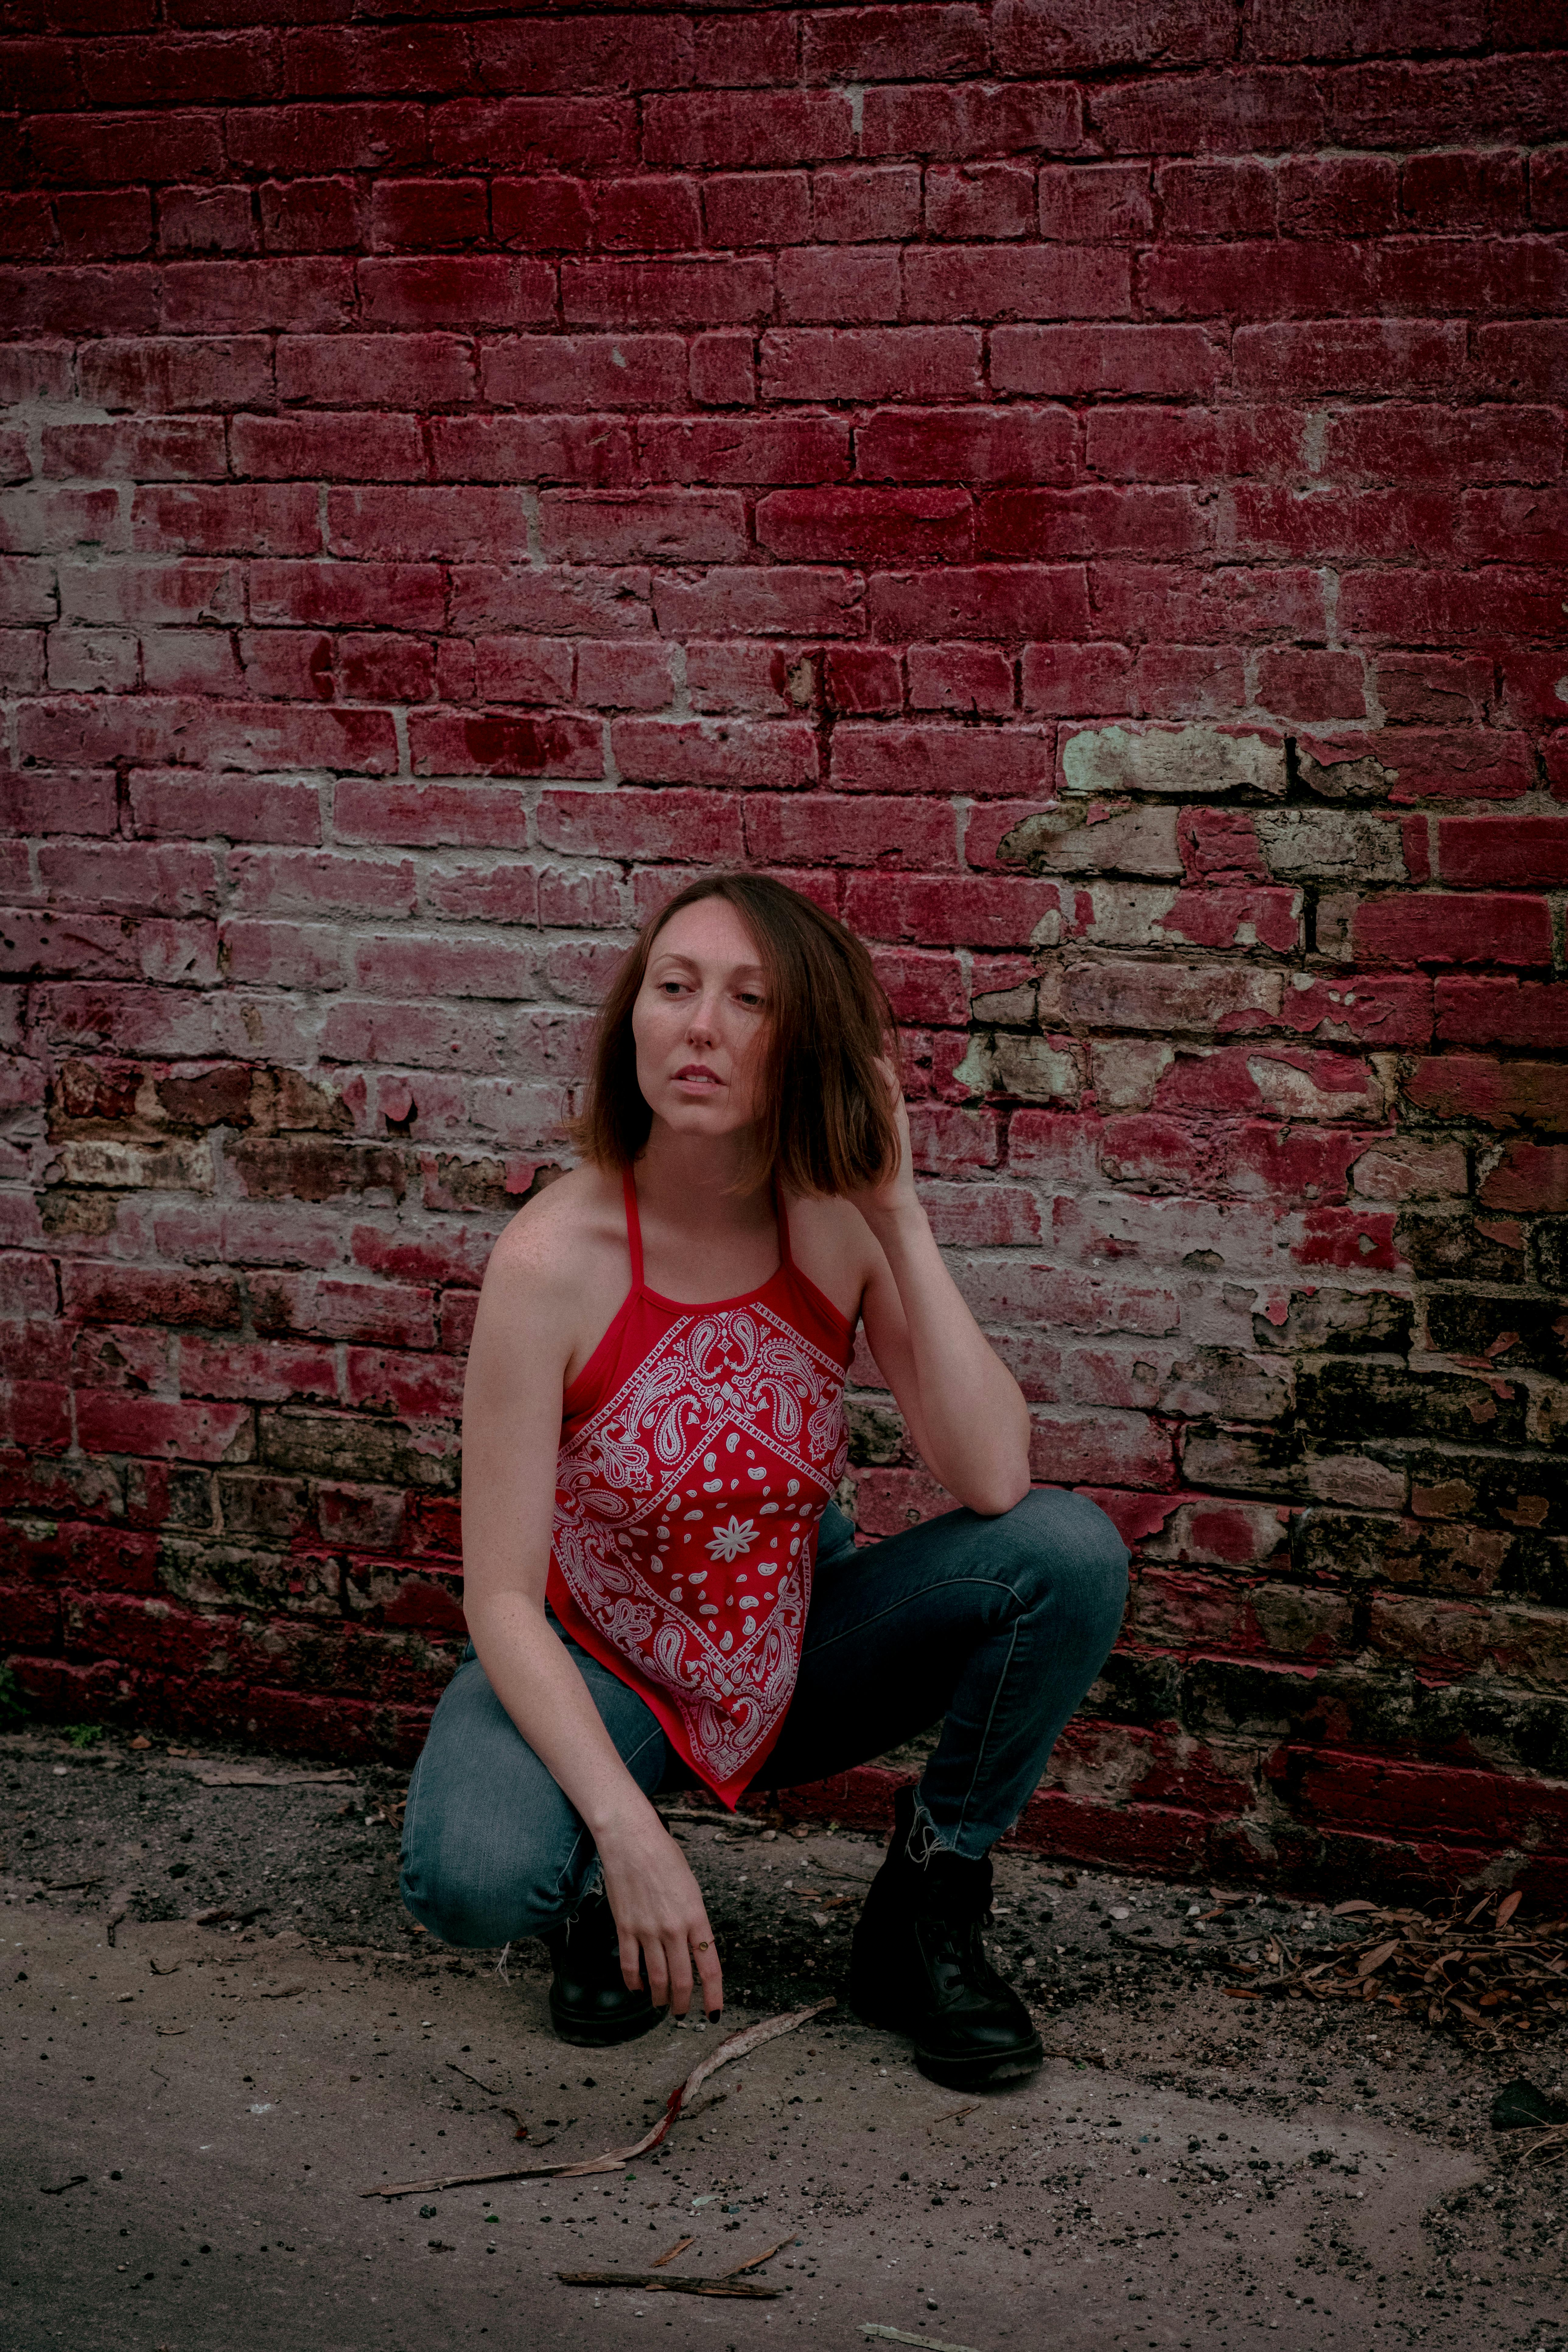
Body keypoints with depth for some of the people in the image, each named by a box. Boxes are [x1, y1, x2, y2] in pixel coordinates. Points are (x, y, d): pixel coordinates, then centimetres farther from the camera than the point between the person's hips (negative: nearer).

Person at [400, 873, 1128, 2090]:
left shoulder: (841, 1225, -13)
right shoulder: (556, 1257, -23)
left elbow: (995, 1481, -24)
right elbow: (503, 1598, -22)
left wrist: (900, 1215, -26)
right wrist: (629, 1832, -33)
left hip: (800, 1655, 3)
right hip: (591, 1670, -3)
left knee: (1073, 1550, -20)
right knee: (472, 1877, -35)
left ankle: (922, 1924, -1)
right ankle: (599, 1891, 4)